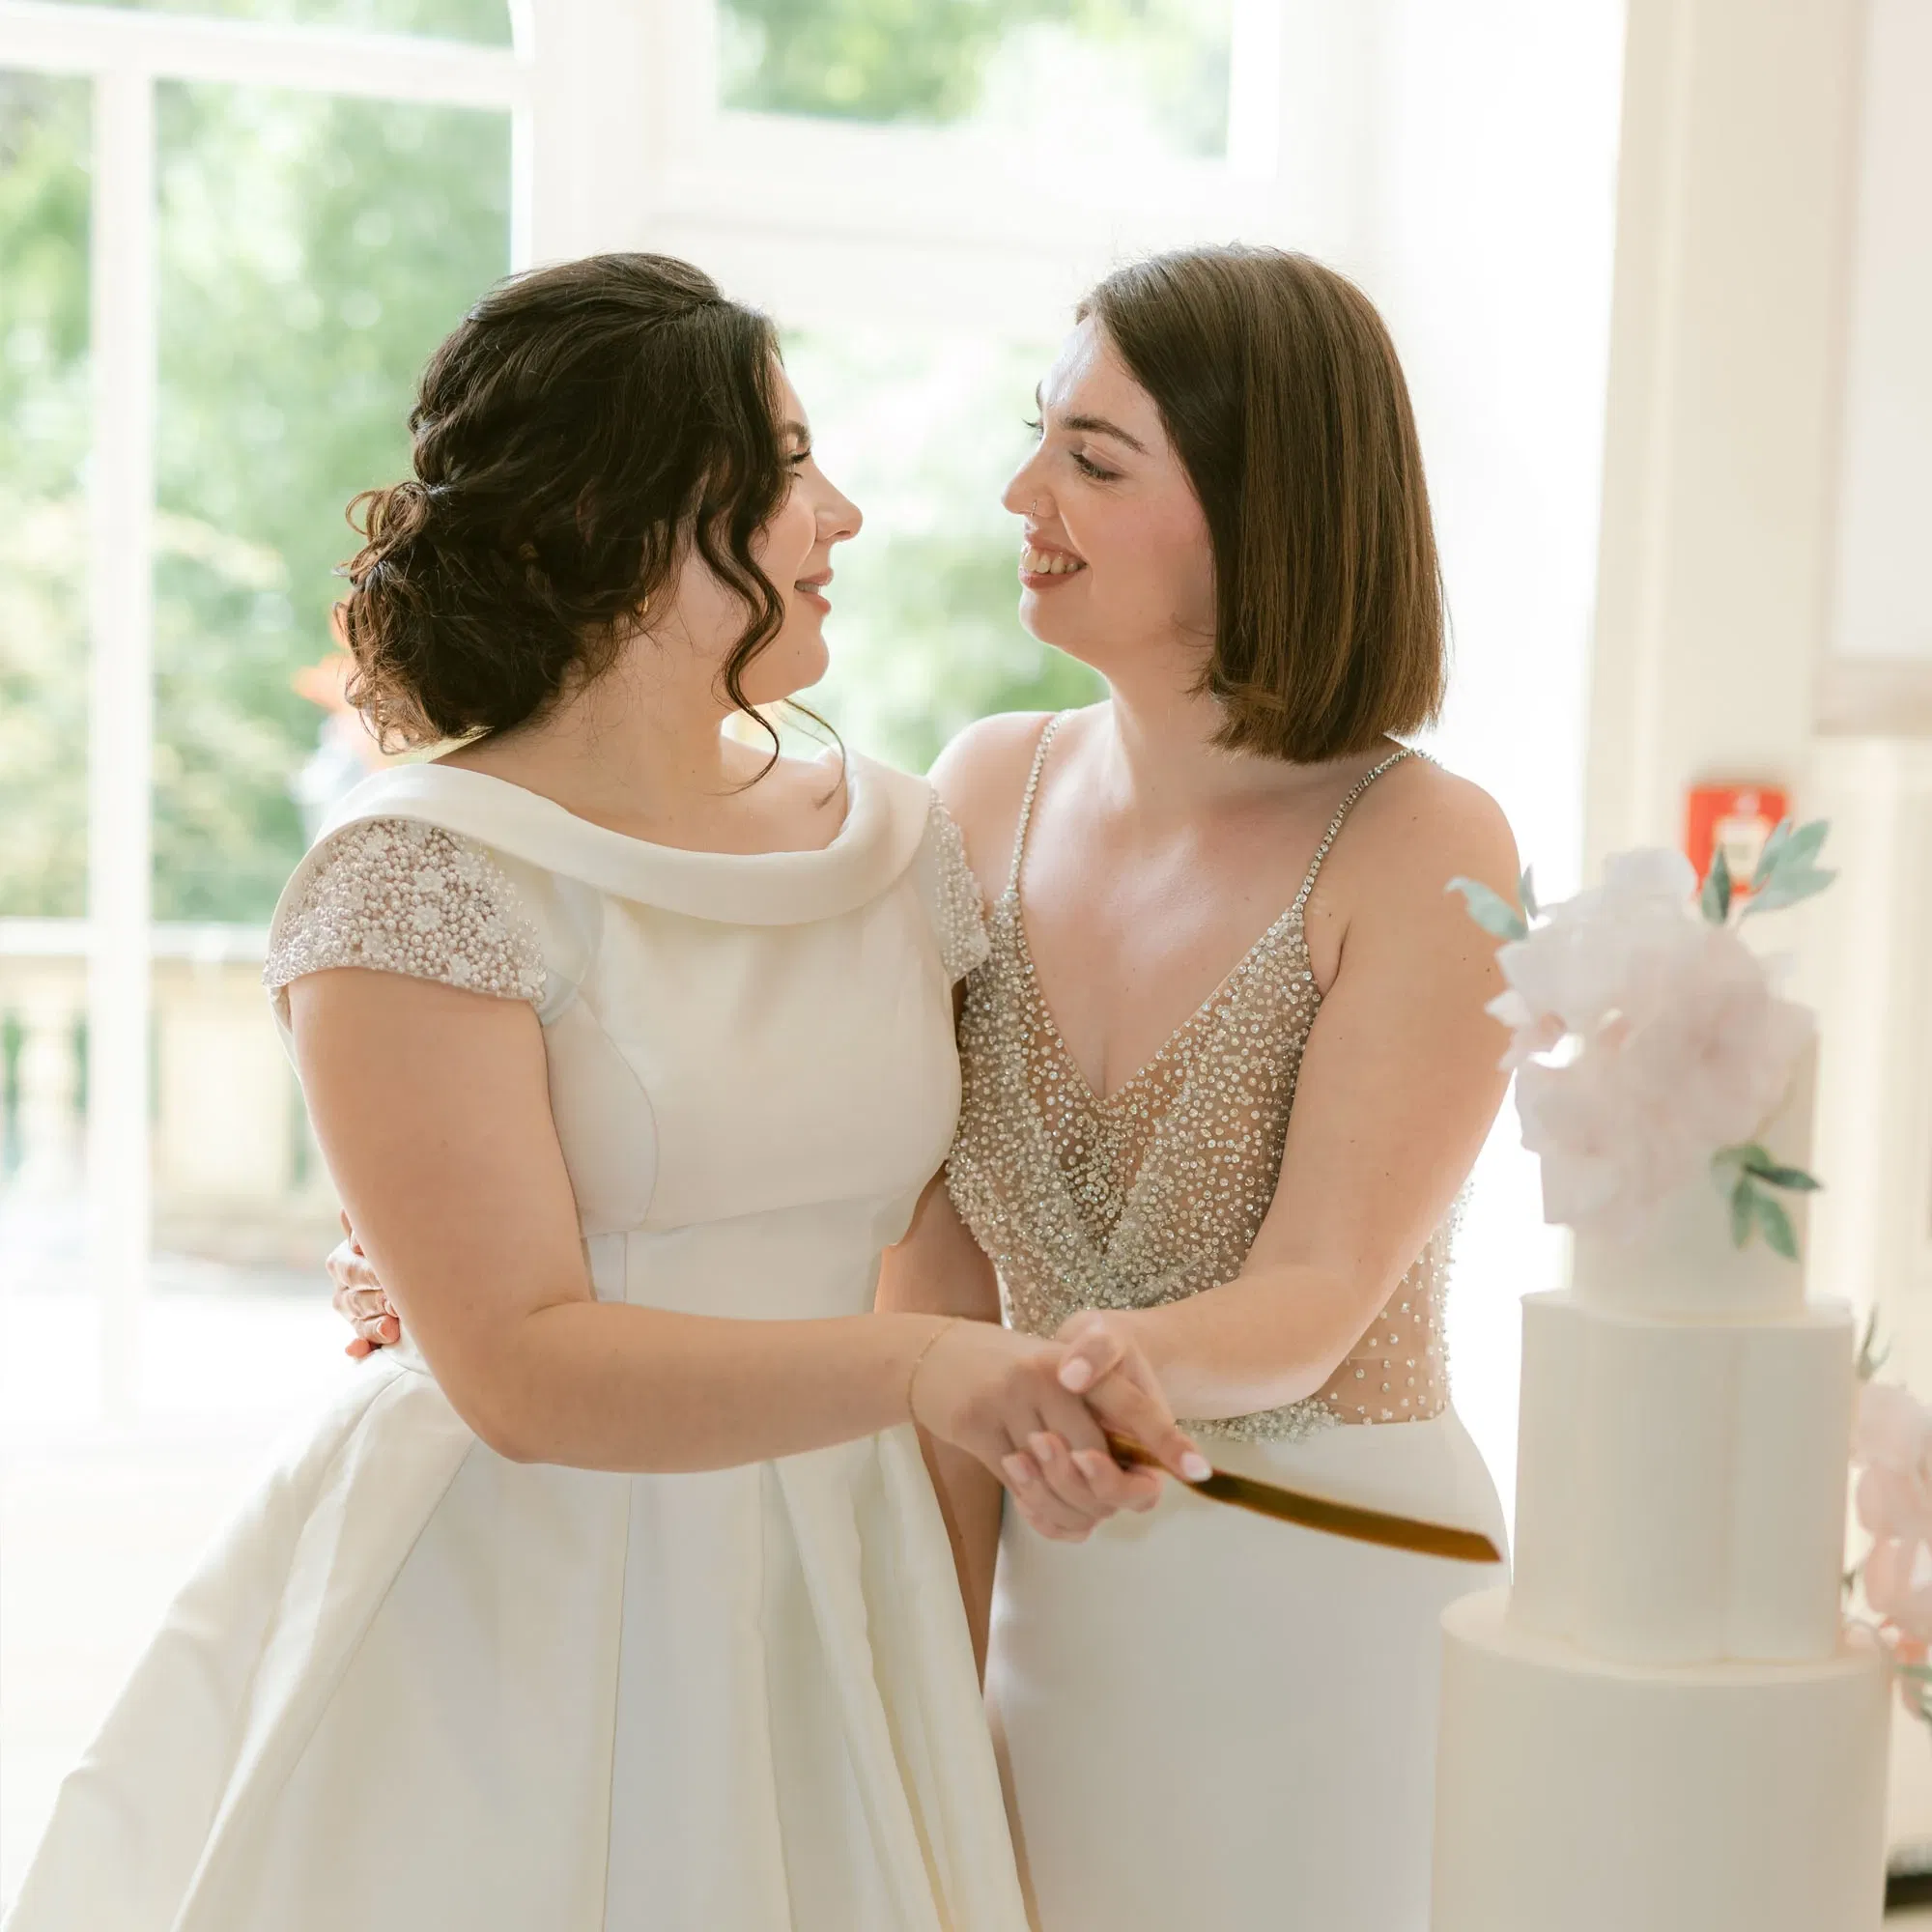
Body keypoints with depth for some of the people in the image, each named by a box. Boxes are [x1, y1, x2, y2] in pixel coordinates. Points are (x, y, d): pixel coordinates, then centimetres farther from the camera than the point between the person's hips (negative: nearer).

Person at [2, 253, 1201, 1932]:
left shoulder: (896, 841, 4)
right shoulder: (420, 877, -14)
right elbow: (524, 1370, -21)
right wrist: (911, 1367, -30)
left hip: (823, 1626, 5)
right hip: (507, 1649, -5)